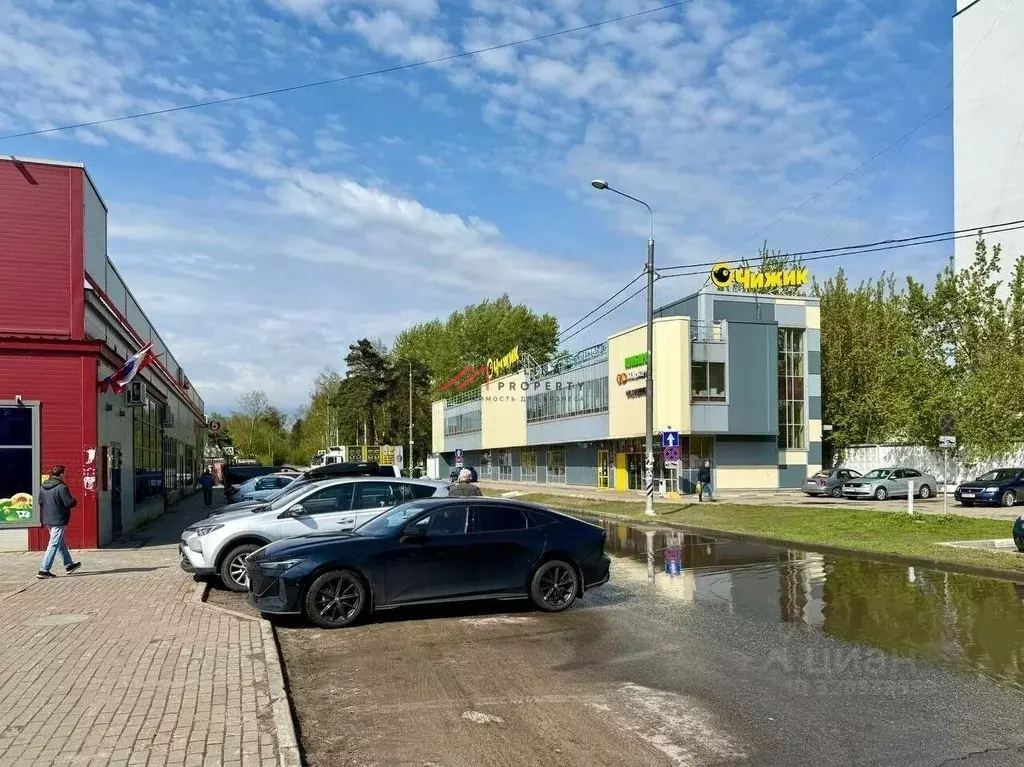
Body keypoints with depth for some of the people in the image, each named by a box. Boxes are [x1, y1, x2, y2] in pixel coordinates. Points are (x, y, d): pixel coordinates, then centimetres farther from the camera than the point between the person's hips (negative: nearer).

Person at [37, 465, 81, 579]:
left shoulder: (43, 487, 7)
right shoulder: (61, 487, -18)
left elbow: (40, 502, 15)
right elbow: (70, 503, -19)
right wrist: (74, 501, 2)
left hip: (48, 520, 9)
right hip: (59, 520, -9)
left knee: (62, 543, 20)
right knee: (54, 545, -4)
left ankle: (68, 565, 32)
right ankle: (44, 570, -6)